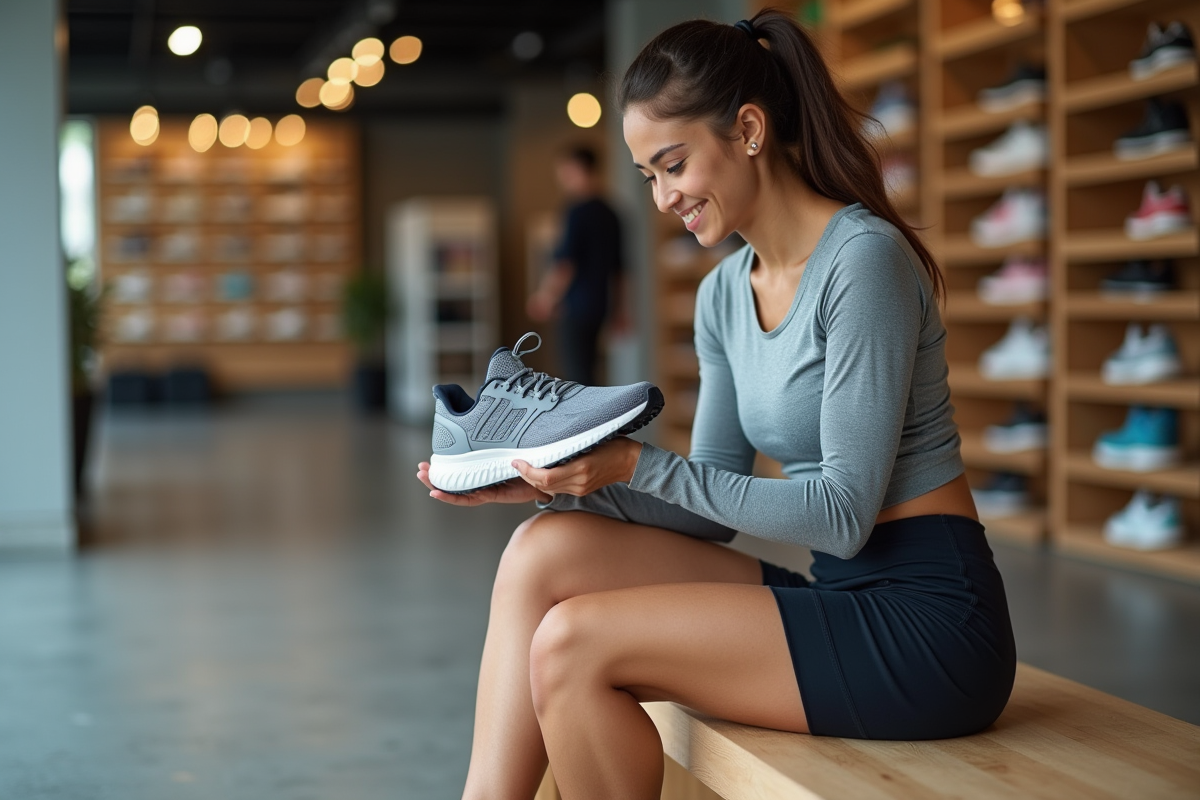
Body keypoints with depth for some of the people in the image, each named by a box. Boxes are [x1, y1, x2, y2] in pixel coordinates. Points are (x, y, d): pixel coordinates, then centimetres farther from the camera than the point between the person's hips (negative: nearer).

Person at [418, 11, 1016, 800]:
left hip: (924, 621, -8)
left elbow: (843, 512, -18)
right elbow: (710, 510, 10)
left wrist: (641, 467, -19)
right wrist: (556, 484, -4)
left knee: (573, 644, -18)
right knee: (543, 553, -7)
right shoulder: (724, 294, 10)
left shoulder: (862, 259, -15)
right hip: (840, 596, 8)